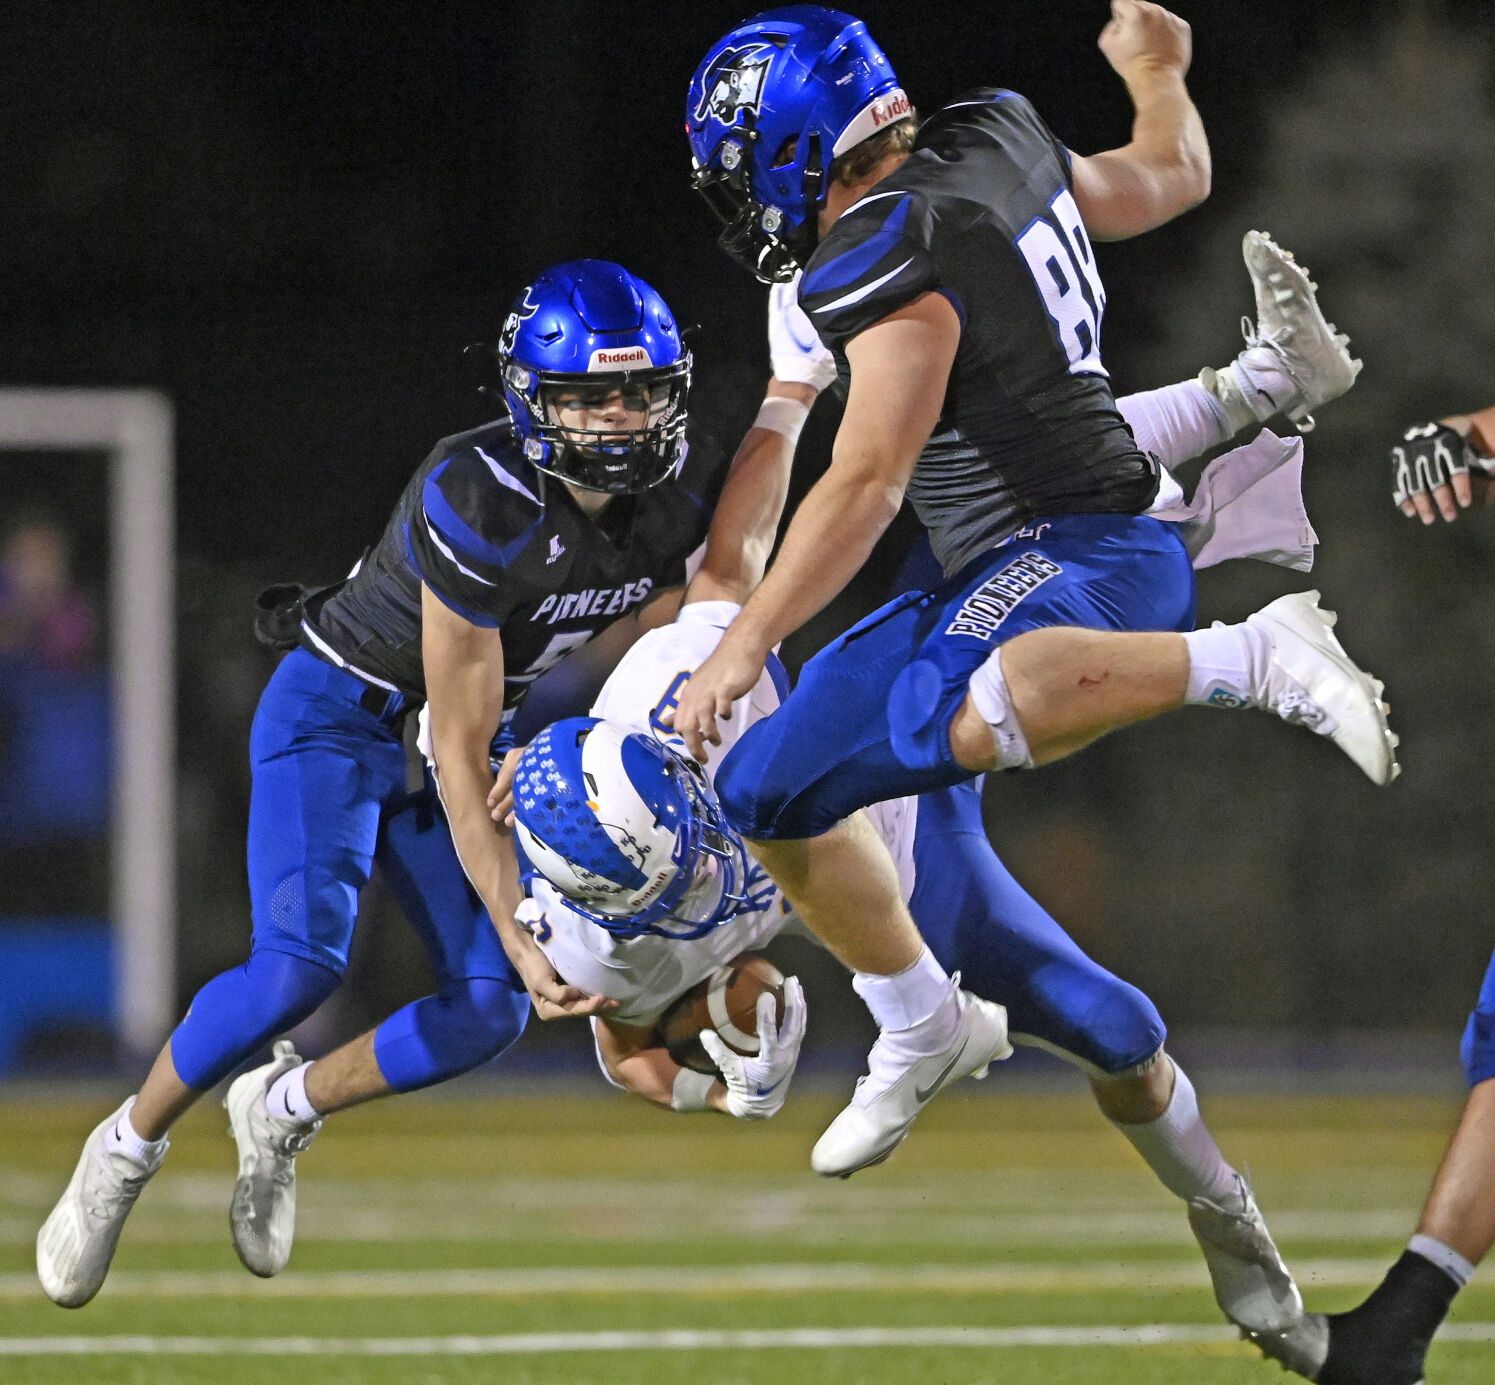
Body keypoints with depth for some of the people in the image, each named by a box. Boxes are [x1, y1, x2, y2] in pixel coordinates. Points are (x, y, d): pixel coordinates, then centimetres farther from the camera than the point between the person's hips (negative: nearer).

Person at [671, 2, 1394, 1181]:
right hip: (999, 573, 10)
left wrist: (745, 646, -15)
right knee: (773, 792, 12)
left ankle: (1264, 659, -33)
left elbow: (867, 484, -19)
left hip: (1074, 548, -10)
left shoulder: (893, 260, -17)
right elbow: (1171, 181, 27)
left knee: (966, 722, -44)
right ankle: (924, 1033, 29)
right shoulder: (1000, 143, 9)